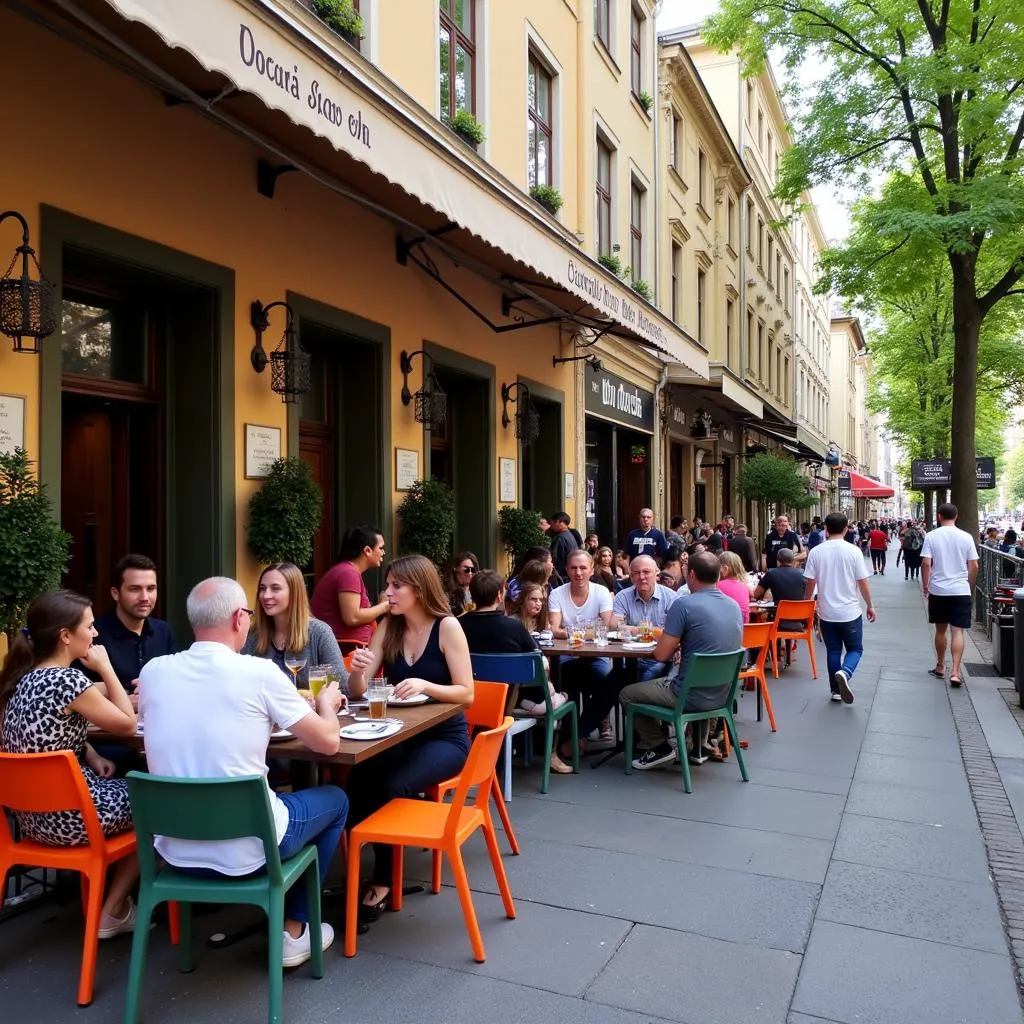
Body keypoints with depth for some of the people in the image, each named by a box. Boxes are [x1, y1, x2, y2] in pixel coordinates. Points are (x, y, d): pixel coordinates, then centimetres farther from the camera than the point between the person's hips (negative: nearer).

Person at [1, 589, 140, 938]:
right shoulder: (68, 680, -23)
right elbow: (127, 724, -10)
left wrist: (93, 758, 3)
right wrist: (106, 668, -7)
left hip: (31, 813, 8)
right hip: (65, 815, -8)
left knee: (127, 786, 27)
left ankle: (111, 899, 31)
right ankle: (112, 913, 20)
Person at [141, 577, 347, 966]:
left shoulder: (153, 671, -2)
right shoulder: (259, 672, -15)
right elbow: (328, 742, -6)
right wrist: (327, 703, 15)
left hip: (176, 851, 6)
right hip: (246, 851, -5)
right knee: (335, 799, 22)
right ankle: (293, 930, 24)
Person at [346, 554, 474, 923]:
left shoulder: (448, 626, -11)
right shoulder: (388, 629, 4)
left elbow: (466, 694, -12)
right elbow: (357, 692, 1)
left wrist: (425, 685, -29)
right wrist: (358, 671, -21)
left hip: (445, 737, -4)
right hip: (400, 735, 4)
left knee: (391, 786, -28)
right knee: (358, 781, -25)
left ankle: (382, 882, -6)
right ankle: (361, 868, -3)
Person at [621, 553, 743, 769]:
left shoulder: (684, 604, -18)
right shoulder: (734, 606, 2)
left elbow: (661, 655, -17)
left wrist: (668, 641, 4)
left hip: (691, 697, -7)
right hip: (722, 695, 7)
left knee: (627, 694, 13)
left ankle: (659, 747, 13)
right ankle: (699, 747, 33)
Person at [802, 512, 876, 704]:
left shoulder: (816, 552, -6)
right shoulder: (853, 551, -9)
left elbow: (809, 583, -3)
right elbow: (863, 582, -6)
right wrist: (870, 606, 8)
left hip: (826, 612, 2)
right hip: (850, 612, -2)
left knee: (833, 651, 14)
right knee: (855, 649, 12)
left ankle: (836, 690, 17)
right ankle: (844, 673, -16)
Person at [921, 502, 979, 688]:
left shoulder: (931, 536, -5)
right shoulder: (966, 537, -1)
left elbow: (926, 563, -9)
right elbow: (974, 566, 1)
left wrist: (925, 585, 4)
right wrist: (971, 587, 15)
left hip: (938, 590, 0)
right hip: (961, 590, 0)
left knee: (940, 630, 14)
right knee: (958, 631, -2)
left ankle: (940, 667, 26)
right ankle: (955, 672, -11)